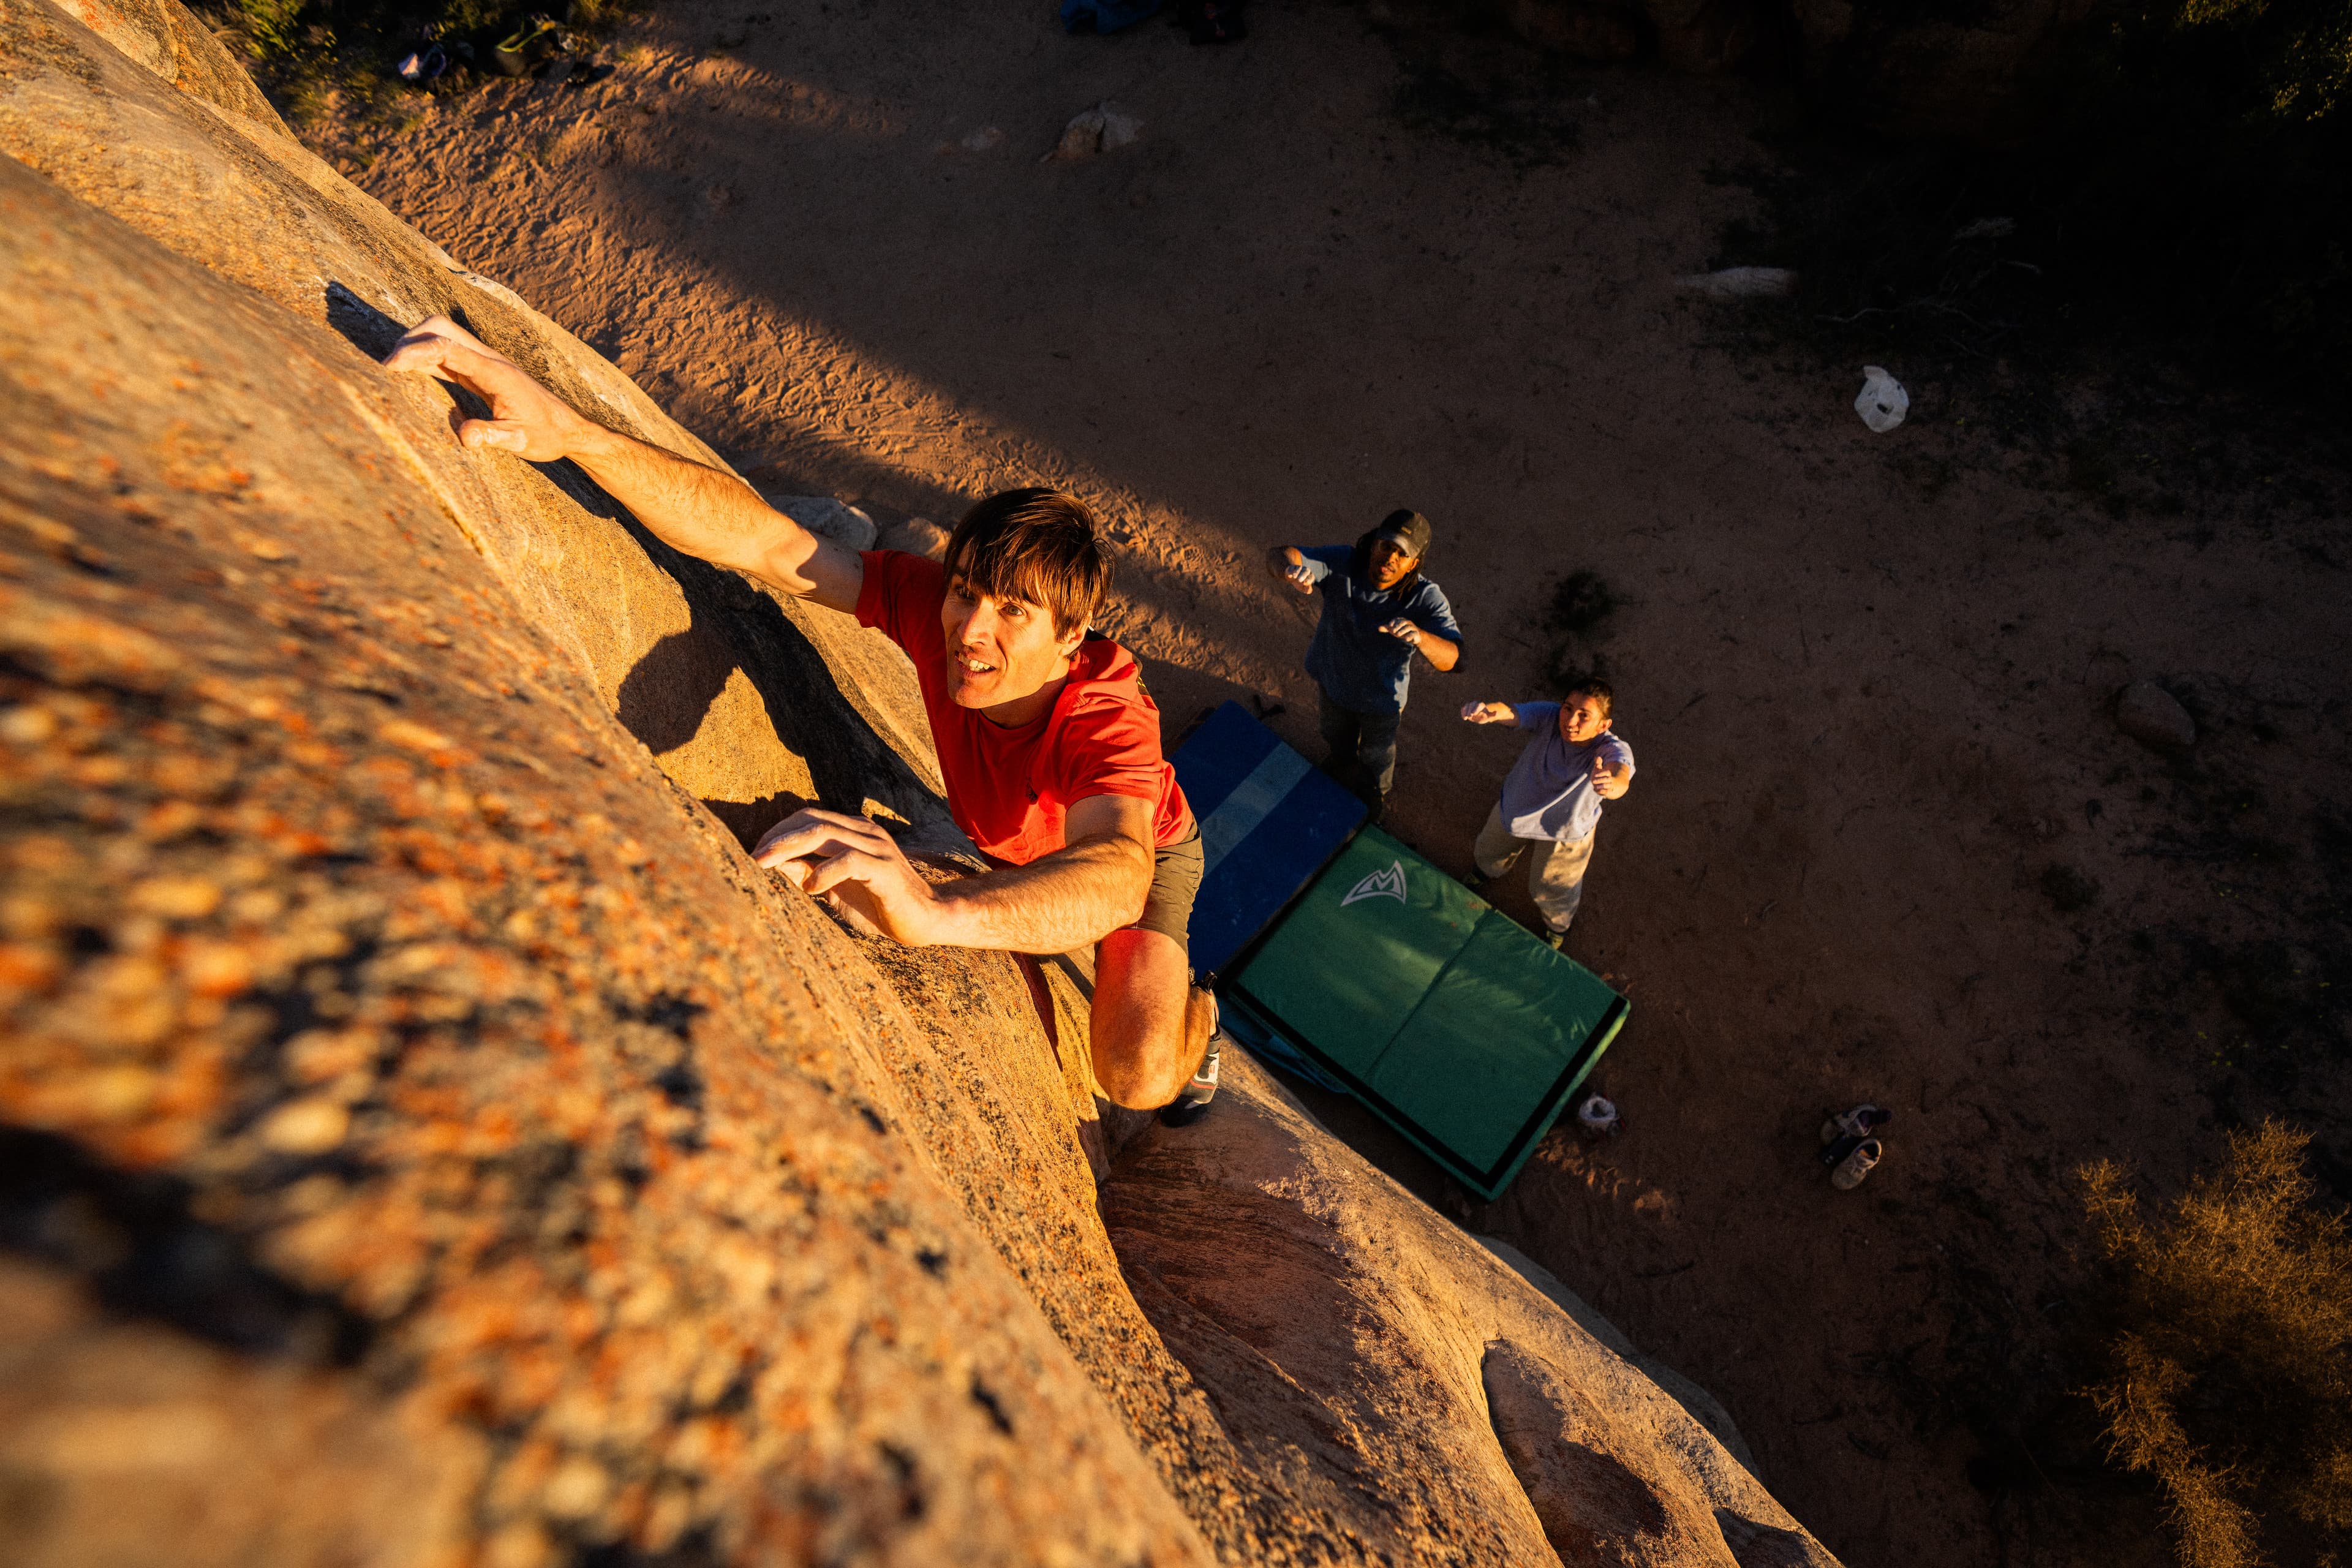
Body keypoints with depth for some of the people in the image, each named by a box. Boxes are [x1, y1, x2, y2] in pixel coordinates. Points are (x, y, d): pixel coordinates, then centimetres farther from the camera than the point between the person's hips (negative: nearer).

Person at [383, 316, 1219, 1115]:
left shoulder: (1106, 715, -46)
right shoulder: (932, 605, -32)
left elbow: (1117, 877, -65)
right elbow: (765, 543, -39)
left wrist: (937, 913, -83)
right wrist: (569, 431, -54)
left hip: (1143, 851, -4)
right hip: (1010, 845, 5)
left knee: (1138, 1076, -18)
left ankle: (1196, 1015, 20)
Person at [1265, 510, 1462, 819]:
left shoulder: (1426, 599, -32)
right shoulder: (1342, 564, -30)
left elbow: (1452, 658, -42)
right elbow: (1280, 555, -43)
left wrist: (1420, 636, -64)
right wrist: (1290, 570, -69)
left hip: (1382, 698, -1)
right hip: (1332, 682, 1)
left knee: (1378, 757, 29)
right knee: (1336, 747, 32)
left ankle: (1376, 799, 65)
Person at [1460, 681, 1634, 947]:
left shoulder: (1613, 750, -37)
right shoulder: (1550, 716, -32)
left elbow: (1622, 772, -60)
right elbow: (1511, 712, -49)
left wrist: (1612, 784, -85)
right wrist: (1489, 711, -74)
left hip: (1566, 832, -2)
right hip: (1516, 805, 3)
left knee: (1550, 891, 22)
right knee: (1488, 854, 31)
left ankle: (1557, 928, 59)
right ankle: (1486, 872, 71)